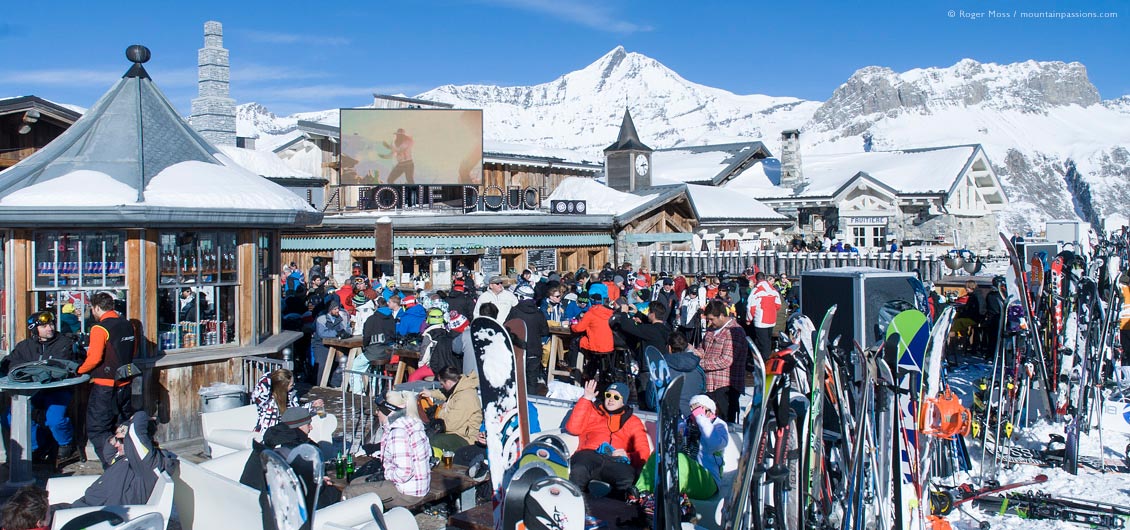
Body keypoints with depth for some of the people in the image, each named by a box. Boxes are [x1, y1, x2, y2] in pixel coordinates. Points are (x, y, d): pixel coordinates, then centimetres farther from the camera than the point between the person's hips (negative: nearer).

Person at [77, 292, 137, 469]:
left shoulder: (100, 328, -14)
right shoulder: (128, 325, 7)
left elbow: (94, 358, -20)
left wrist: (79, 371, -4)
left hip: (105, 386, -7)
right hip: (125, 384, 7)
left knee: (97, 430, -1)